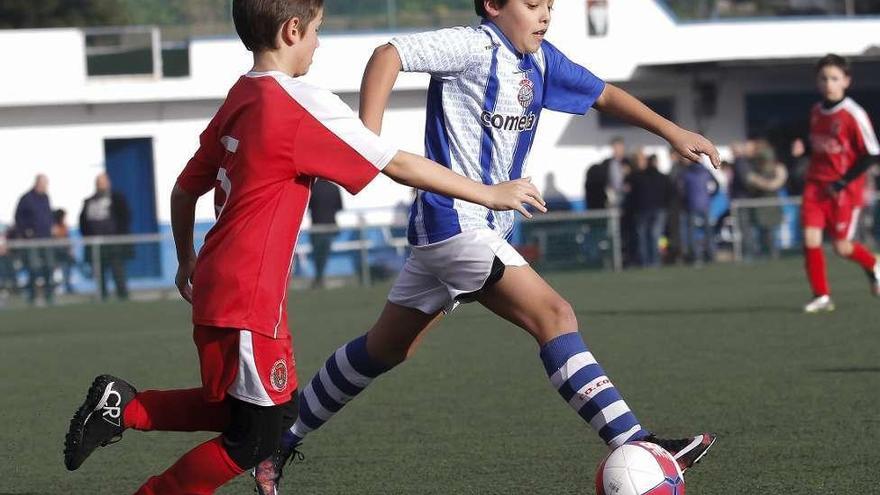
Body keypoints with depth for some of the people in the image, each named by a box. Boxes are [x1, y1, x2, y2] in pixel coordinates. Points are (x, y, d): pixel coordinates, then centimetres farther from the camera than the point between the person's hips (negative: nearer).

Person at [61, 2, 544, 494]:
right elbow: (400, 165, -10)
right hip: (248, 302, -9)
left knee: (280, 411, 18)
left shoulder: (237, 103, 10)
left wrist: (187, 263, 33)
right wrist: (491, 194, -2)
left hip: (216, 287, 9)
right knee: (254, 441, 2)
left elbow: (185, 190, 18)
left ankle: (124, 406, 13)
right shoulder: (303, 105, -14)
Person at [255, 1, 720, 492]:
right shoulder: (475, 46, -13)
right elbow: (389, 55, -20)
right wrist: (368, 140, -29)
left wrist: (672, 130, 18)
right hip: (454, 219, -10)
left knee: (385, 349, 17)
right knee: (555, 314, -19)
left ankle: (281, 442, 27)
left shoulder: (540, 59, 12)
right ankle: (636, 446, -24)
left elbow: (603, 94, 23)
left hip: (486, 229, 10)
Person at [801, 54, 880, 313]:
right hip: (816, 185, 5)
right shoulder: (816, 112, 7)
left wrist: (843, 182, -15)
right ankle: (821, 296, -1)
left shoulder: (854, 114, -13)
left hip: (845, 189, -5)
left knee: (842, 247, 0)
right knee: (810, 238, -11)